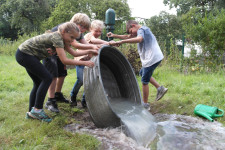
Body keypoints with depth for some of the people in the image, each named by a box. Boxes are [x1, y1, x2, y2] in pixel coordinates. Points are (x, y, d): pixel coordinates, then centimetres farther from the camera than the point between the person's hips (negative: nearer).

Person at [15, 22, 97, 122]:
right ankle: (37, 109, -5)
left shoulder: (61, 39, 4)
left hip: (25, 55, 10)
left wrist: (90, 51, 5)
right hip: (24, 54, -10)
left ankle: (31, 112, 17)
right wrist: (84, 63, -27)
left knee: (39, 83, 10)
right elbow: (64, 60, -28)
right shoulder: (56, 38, -23)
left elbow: (74, 53, 11)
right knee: (47, 78, -12)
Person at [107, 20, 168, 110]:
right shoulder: (143, 30, 19)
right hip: (155, 57, 10)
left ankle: (145, 104, 12)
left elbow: (139, 39, -37)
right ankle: (160, 88, 22)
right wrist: (114, 35, 17)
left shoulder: (141, 30, -12)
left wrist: (122, 41, -39)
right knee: (142, 73, 25)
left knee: (144, 81, 0)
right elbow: (128, 37, 25)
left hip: (152, 58, -10)